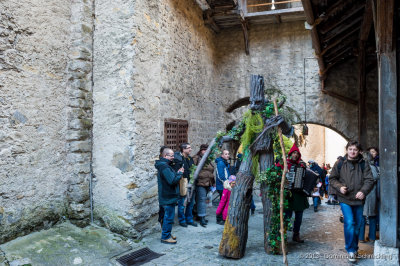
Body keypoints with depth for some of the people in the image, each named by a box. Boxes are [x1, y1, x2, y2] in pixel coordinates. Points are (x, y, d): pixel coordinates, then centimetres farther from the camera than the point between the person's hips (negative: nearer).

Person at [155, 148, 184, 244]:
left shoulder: (164, 165, 13)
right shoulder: (164, 166, -22)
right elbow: (172, 181, -27)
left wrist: (177, 173, 3)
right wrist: (180, 173, -13)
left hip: (168, 196, 11)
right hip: (168, 197, -11)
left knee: (168, 216, 20)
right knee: (169, 217, -2)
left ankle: (167, 234, 32)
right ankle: (165, 237, 8)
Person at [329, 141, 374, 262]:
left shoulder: (363, 164, 1)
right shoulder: (340, 163, -1)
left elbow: (369, 180, -4)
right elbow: (332, 178, 5)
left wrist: (363, 191, -22)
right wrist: (339, 187, -13)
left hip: (358, 199, 2)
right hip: (345, 199, -2)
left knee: (357, 224, 13)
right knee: (349, 223, -13)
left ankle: (354, 248, 33)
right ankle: (351, 250, 1)